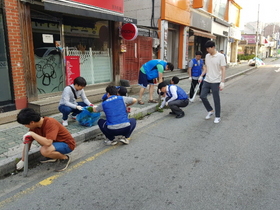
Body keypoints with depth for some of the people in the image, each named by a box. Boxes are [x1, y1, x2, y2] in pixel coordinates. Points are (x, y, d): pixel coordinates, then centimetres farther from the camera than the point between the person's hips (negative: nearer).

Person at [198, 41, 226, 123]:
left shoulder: (220, 56, -10)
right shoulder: (207, 56, 7)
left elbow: (223, 69, -12)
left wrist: (222, 82, -17)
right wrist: (201, 76, 7)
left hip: (215, 82, -5)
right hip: (207, 81, 6)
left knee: (216, 100, 2)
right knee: (202, 96, 1)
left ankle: (217, 116, 17)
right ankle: (210, 111, 23)